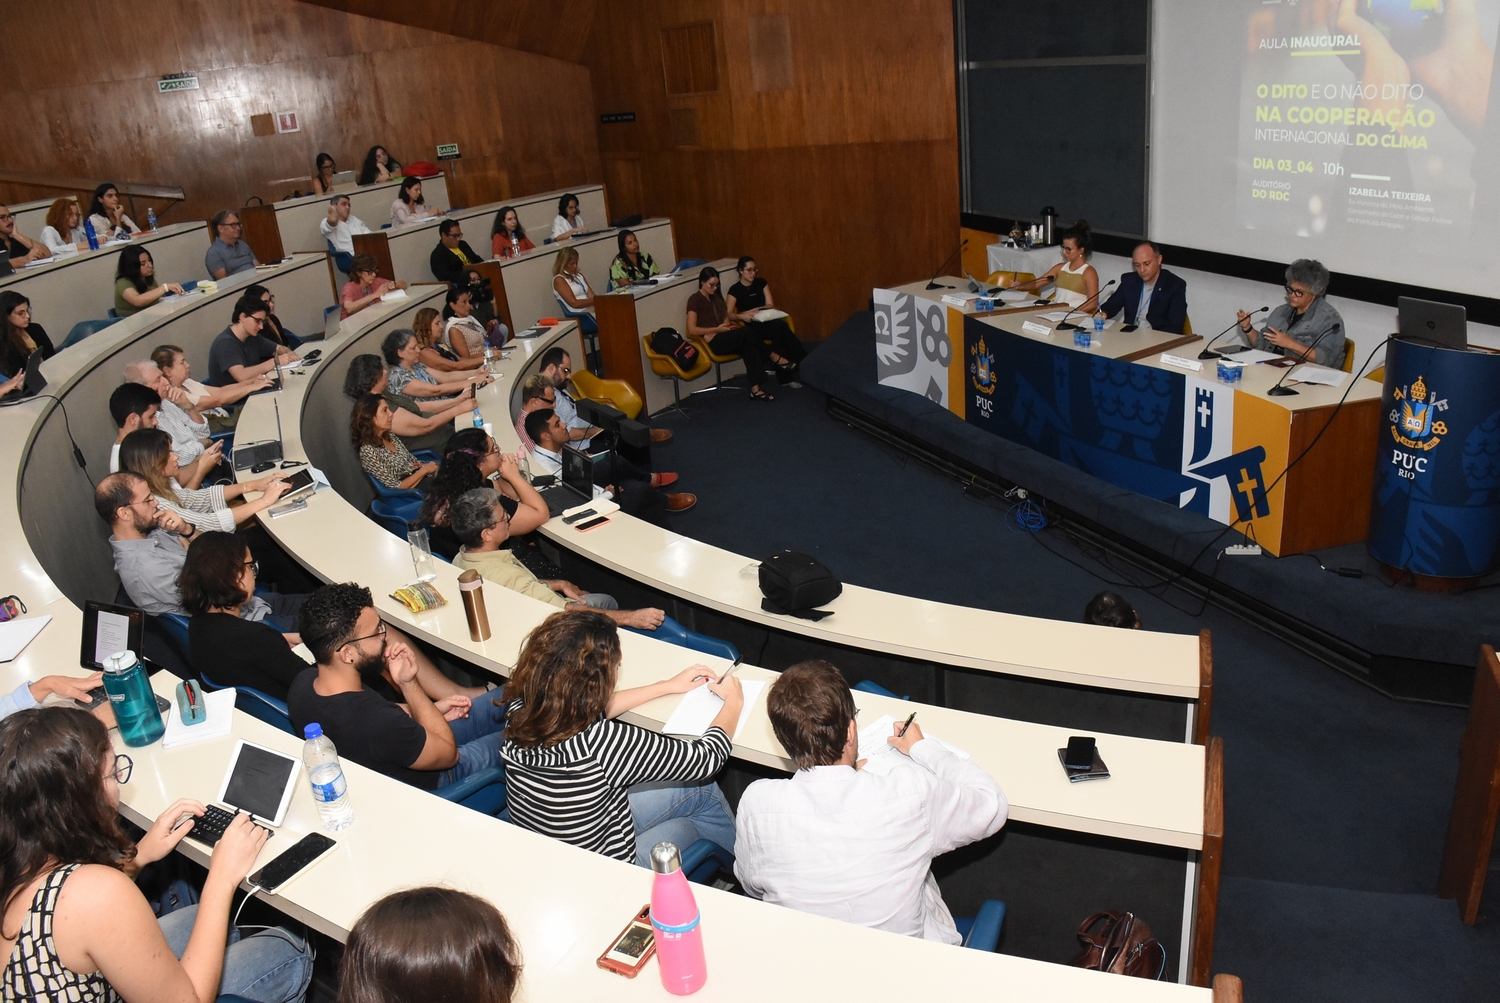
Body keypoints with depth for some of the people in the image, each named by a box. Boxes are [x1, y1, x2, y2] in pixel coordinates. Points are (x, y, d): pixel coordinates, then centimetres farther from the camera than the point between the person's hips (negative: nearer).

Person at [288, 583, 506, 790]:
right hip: (429, 782, -6)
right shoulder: (381, 725, -44)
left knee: (501, 698, 15)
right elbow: (449, 753, -22)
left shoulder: (303, 682, -21)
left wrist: (433, 708, -2)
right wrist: (408, 683, -26)